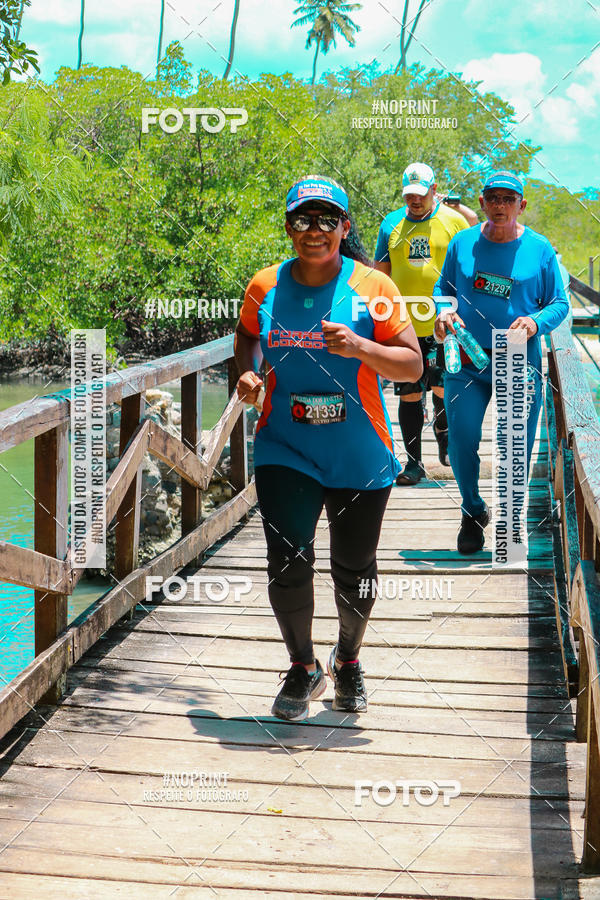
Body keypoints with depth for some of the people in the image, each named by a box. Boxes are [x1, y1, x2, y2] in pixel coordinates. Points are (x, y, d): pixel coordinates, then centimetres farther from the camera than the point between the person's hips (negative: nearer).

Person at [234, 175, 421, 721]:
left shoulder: (372, 287, -6)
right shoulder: (265, 287, 1)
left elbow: (412, 364, -6)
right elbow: (248, 334, 21)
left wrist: (360, 348, -23)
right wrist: (247, 373, 2)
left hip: (360, 457, -1)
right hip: (285, 450, 1)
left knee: (354, 571, 10)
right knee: (287, 564, -10)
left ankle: (348, 658, 39)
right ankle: (303, 669, 15)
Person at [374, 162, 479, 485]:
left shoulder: (453, 220, 3)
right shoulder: (392, 224, 9)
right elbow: (381, 275, 14)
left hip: (443, 324, -2)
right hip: (403, 325, 2)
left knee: (442, 388, -4)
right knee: (408, 394, 3)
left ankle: (444, 438, 24)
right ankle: (414, 461, 11)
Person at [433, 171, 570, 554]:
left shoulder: (539, 249, 0)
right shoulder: (463, 243, 4)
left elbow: (560, 302, 3)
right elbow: (443, 287, 14)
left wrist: (536, 322, -16)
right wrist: (444, 312, -7)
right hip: (467, 361, 1)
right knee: (460, 443, -3)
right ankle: (474, 512, 22)